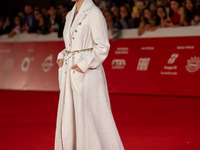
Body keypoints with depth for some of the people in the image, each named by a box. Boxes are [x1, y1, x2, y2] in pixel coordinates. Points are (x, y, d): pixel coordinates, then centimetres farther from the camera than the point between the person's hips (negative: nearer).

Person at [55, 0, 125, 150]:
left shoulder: (94, 13, -9)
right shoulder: (70, 15, 15)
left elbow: (102, 47, -12)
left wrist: (84, 65, -18)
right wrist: (61, 57, 6)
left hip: (87, 73, -8)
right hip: (70, 75, 8)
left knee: (92, 119, -3)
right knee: (69, 117, 11)